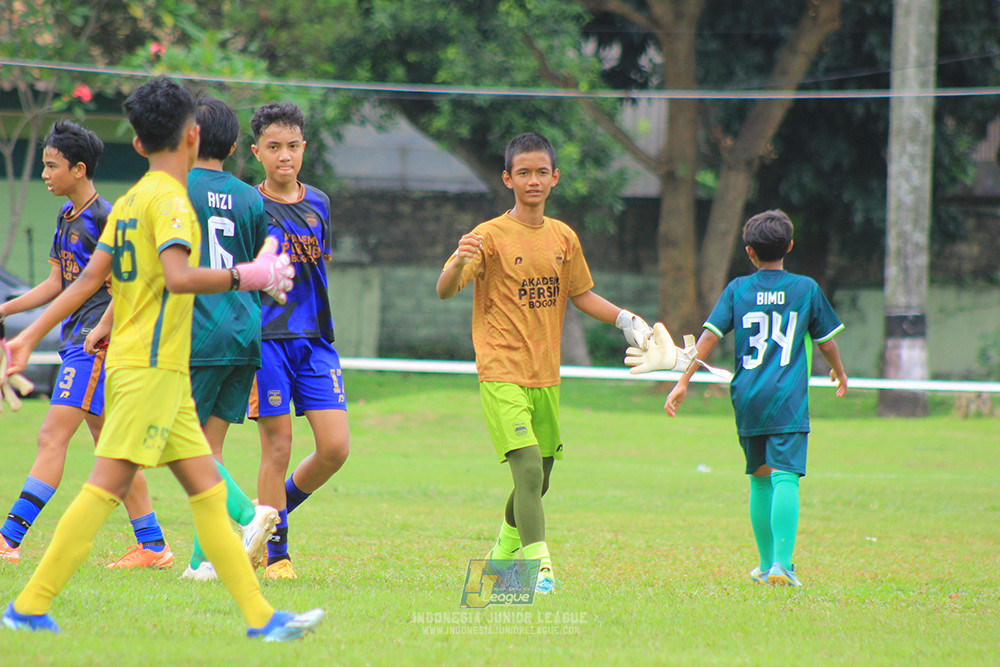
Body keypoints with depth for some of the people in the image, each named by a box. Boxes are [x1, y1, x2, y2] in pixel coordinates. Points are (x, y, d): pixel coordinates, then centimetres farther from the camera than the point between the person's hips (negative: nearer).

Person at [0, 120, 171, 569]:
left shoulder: (104, 218, -12)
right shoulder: (67, 216, 16)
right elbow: (57, 283, 20)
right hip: (77, 339, 10)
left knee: (53, 438, -13)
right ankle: (152, 545, 13)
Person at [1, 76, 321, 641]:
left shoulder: (131, 201, 15)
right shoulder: (170, 200, -11)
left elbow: (91, 279, 15)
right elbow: (179, 276, -26)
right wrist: (250, 277, -20)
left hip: (161, 370, 10)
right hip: (151, 366, -10)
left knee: (207, 487, 6)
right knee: (108, 487, -10)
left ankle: (261, 616, 4)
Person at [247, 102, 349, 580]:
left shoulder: (318, 204, 12)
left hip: (314, 338, 5)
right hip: (266, 338, -5)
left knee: (335, 447, -4)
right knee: (277, 446, -4)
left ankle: (271, 512, 20)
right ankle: (275, 555, 7)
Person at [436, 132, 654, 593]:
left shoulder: (564, 238, 10)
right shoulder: (491, 236, -8)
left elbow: (580, 294, 24)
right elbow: (445, 292, -17)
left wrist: (624, 319, 12)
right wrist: (458, 264, -38)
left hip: (546, 376, 6)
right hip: (502, 375, -6)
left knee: (538, 480, 14)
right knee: (528, 468, -21)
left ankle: (504, 555, 38)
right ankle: (539, 567, -23)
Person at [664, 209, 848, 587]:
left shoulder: (737, 290, 7)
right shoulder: (806, 289, 4)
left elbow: (709, 336, 1)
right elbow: (826, 342, 13)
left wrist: (683, 381, 3)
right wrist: (839, 373, 32)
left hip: (747, 399, 3)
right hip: (788, 400, -3)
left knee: (760, 480, 16)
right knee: (785, 478, -11)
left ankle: (767, 564, 24)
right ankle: (781, 564, -25)